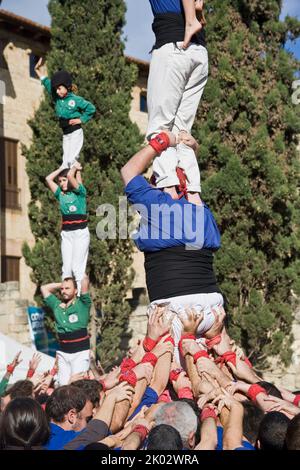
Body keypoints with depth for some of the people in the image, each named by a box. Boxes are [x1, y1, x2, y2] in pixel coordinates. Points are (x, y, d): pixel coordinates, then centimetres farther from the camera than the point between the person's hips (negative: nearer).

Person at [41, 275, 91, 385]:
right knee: (63, 384, 4)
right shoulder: (57, 305, 12)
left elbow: (85, 280, -9)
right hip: (62, 353, 5)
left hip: (80, 352, -4)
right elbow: (44, 288, 21)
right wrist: (61, 284, 18)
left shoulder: (82, 304, -1)